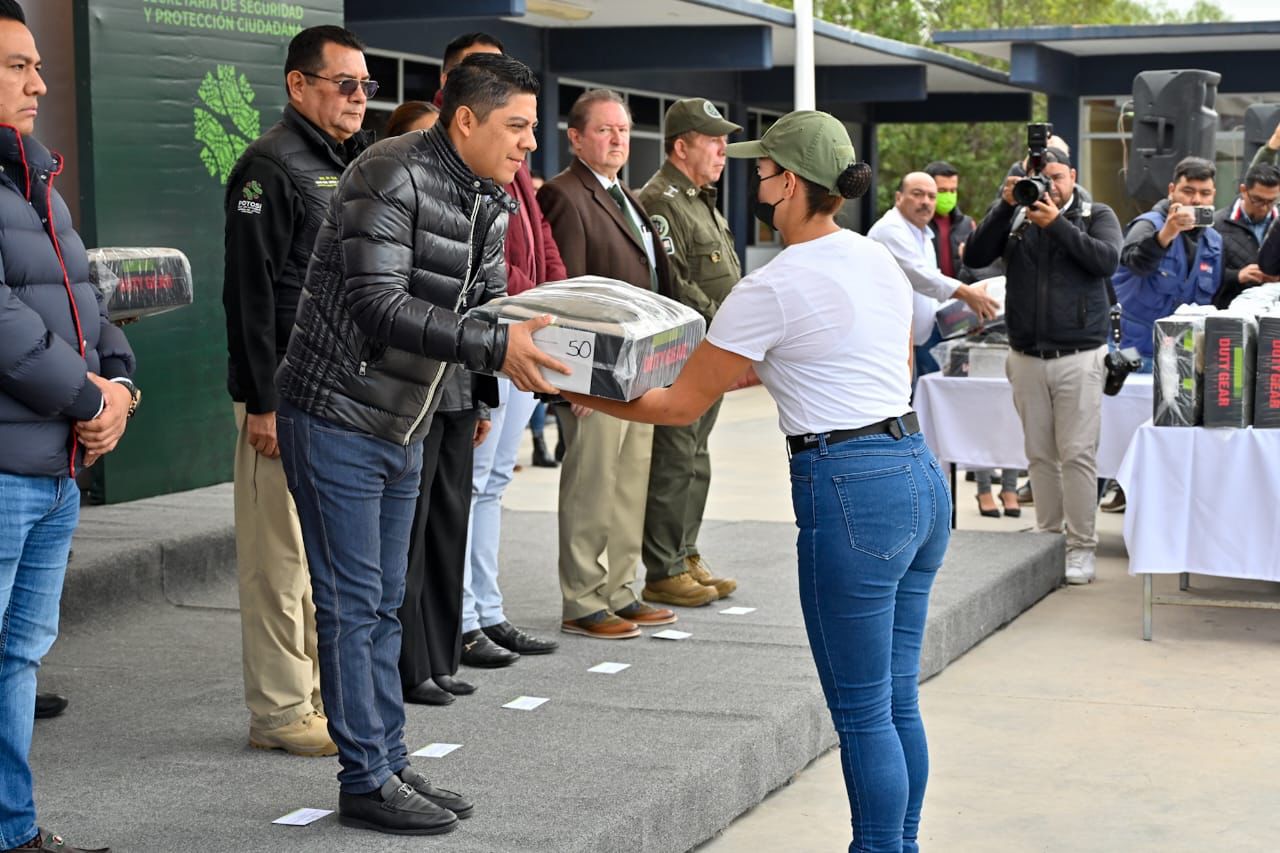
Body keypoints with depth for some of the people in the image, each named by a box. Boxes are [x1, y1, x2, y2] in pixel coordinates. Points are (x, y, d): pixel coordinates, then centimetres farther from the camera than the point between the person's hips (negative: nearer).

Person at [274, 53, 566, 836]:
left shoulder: (490, 206, 8)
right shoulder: (392, 177, -19)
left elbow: (490, 310, 8)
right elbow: (378, 303, -28)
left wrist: (548, 351, -11)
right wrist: (496, 347, -32)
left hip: (403, 431, 9)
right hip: (338, 420, -9)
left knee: (384, 605, 13)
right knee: (353, 604, -3)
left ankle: (391, 766, 21)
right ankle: (366, 781, 5)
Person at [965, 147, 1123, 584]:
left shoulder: (1097, 216, 6)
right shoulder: (1015, 218, 10)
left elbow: (1106, 260, -12)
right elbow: (975, 256, -3)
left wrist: (1056, 223, -15)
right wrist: (1006, 205, -10)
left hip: (1079, 356, -3)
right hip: (1027, 357, 3)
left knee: (1078, 455, -6)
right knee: (1040, 455, 6)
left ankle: (1081, 548, -2)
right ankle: (1049, 537, 15)